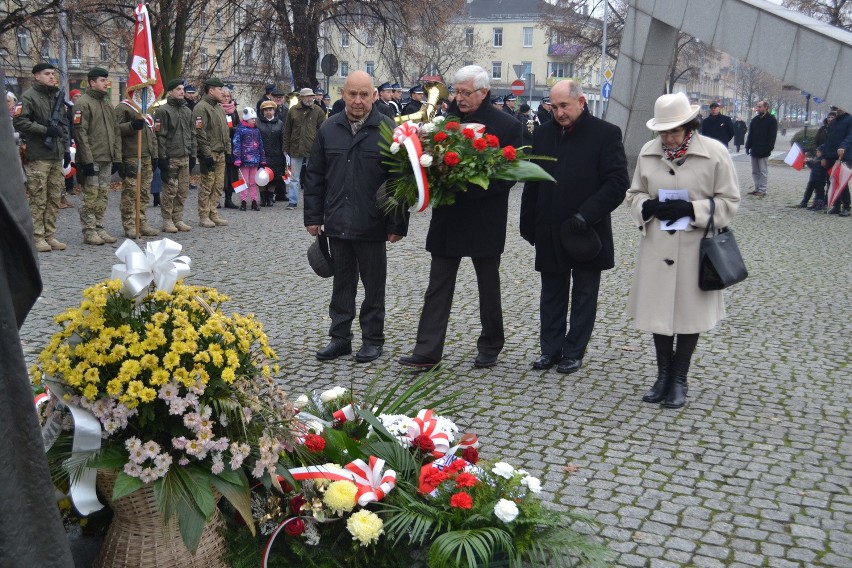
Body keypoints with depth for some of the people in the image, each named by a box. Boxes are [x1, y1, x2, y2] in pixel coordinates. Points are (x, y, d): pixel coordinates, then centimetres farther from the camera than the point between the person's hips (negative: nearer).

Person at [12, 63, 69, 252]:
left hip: (56, 156, 7)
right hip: (38, 156, -7)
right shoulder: (29, 96, -4)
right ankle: (38, 237, 0)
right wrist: (46, 130, -16)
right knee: (38, 199, -5)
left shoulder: (57, 96, 19)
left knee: (54, 198, 7)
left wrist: (66, 149, 18)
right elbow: (19, 121, -14)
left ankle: (50, 235, 13)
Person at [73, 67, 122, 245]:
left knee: (103, 195, 10)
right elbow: (80, 133, -14)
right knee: (91, 196, -4)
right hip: (92, 160, -8)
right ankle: (89, 232, 1)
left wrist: (117, 158, 12)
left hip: (107, 160, 8)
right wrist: (87, 160, -19)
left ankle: (99, 228, 17)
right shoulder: (83, 103, -7)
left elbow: (116, 133, 19)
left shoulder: (106, 104, 18)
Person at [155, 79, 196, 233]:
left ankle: (178, 219, 17)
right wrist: (162, 157, -15)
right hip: (170, 158, -7)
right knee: (169, 190, -4)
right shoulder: (163, 110, -6)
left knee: (183, 190, 8)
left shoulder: (187, 110, 16)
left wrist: (192, 154, 13)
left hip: (185, 157, 7)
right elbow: (160, 136, -11)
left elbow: (192, 134, 19)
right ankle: (167, 221, 5)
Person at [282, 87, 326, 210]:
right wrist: (286, 148, 5)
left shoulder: (318, 111, 1)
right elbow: (287, 131, 9)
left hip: (312, 149, -1)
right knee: (294, 177, 5)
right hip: (296, 149, 1)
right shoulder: (293, 111, 4)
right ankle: (292, 201, 11)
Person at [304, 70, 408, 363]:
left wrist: (398, 224, -9)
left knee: (373, 285, 9)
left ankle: (373, 339, 21)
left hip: (372, 226, -3)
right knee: (341, 283, 13)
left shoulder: (388, 130, -7)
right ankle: (340, 337, 24)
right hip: (338, 223, 4)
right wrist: (313, 216, 7)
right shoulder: (328, 129, 5)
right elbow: (315, 176, 11)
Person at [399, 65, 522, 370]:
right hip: (448, 217, 3)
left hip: (485, 219, -3)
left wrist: (469, 189, -23)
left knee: (489, 287, 12)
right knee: (438, 285, 3)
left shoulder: (507, 126, -8)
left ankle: (491, 346, 27)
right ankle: (427, 351, 5)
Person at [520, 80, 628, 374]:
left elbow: (617, 182, -11)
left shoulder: (606, 134, -8)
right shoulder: (544, 133, 6)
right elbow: (532, 182, 10)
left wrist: (586, 215, -20)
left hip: (586, 233, -4)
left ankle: (574, 353, 19)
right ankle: (551, 349, 22)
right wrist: (528, 224, 7)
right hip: (550, 233, 4)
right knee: (552, 294, 12)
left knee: (584, 296, 8)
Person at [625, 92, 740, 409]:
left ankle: (679, 380, 24)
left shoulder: (715, 154, -9)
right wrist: (647, 206, -13)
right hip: (657, 248, 3)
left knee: (689, 313, 8)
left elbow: (729, 202, -5)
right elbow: (634, 194, 10)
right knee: (658, 311, 10)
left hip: (694, 249, -3)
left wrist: (692, 209, -19)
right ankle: (663, 375, 28)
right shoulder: (648, 152, 1)